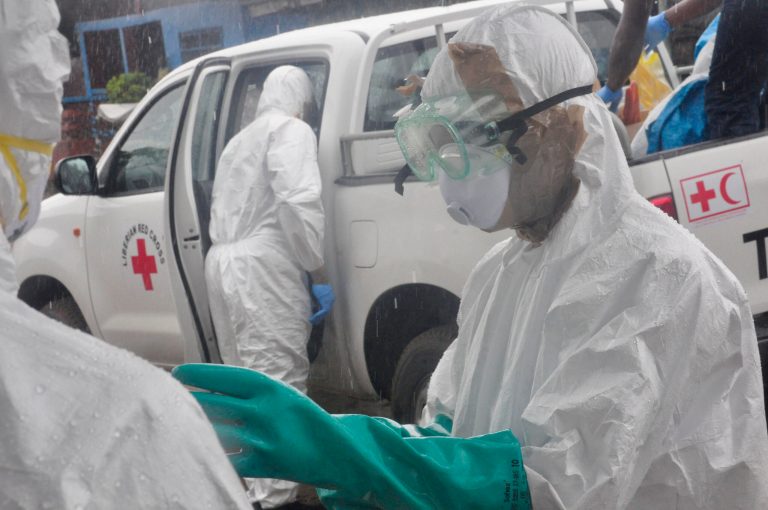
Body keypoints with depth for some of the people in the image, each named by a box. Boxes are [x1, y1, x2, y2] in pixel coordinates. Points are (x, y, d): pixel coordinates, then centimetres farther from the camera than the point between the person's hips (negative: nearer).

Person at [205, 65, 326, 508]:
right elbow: (298, 201, -17)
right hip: (262, 267, -9)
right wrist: (315, 262, -9)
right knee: (279, 381, -10)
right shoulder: (291, 130, -1)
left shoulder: (241, 140, 27)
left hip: (223, 261, 9)